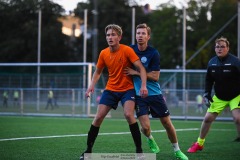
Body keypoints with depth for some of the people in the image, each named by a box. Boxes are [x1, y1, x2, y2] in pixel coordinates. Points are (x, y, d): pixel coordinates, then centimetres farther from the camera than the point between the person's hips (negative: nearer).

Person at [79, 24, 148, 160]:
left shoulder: (127, 50, -16)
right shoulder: (103, 53, -2)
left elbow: (141, 68, -17)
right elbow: (98, 72, 13)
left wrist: (143, 85, -31)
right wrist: (92, 86, -4)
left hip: (127, 89, -4)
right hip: (110, 89, 4)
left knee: (129, 114, -25)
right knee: (98, 117, -4)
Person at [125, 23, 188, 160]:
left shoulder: (154, 53, -10)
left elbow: (155, 76, -13)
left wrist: (136, 72, -17)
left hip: (155, 94, -1)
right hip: (139, 95, 1)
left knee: (167, 123, 4)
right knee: (145, 127, -11)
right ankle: (150, 139, 26)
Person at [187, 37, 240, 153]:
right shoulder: (212, 63, -2)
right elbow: (209, 79, 10)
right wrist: (207, 94, 1)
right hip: (219, 97, 5)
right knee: (208, 118, 6)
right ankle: (199, 143, 25)